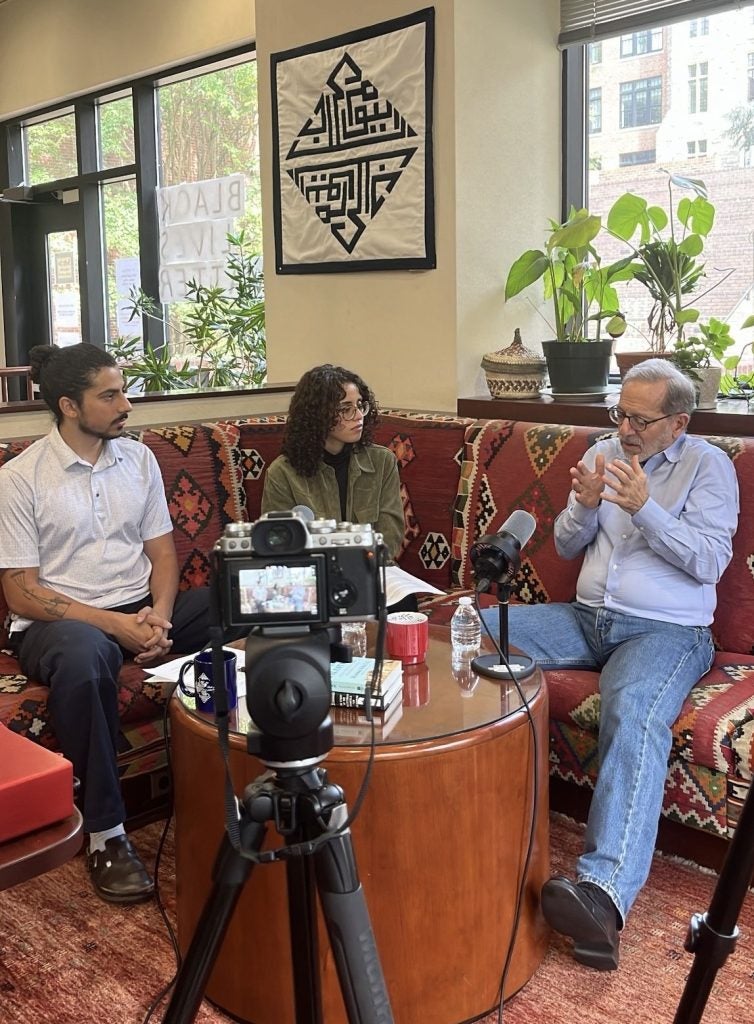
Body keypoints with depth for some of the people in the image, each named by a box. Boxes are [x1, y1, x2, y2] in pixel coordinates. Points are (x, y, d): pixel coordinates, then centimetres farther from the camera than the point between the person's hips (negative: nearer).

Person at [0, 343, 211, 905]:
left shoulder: (139, 458, 9)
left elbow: (162, 550, 9)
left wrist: (159, 613, -12)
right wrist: (113, 624, -21)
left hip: (141, 608, 5)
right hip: (57, 620, -5)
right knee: (83, 654, -42)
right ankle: (106, 833, -26)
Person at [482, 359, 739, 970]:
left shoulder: (709, 466, 1)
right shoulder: (602, 454, 15)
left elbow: (710, 561, -9)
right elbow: (566, 547, 16)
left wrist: (644, 507, -20)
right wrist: (584, 506, -6)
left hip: (667, 630, -6)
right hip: (586, 617, 6)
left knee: (634, 711, -38)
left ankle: (603, 889, -50)